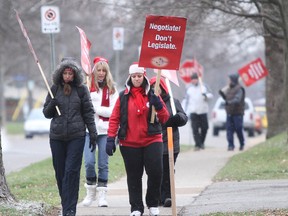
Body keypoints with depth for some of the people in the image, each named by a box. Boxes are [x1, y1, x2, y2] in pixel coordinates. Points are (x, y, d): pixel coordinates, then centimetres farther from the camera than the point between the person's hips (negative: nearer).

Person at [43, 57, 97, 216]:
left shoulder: (81, 89, 3)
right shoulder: (55, 89, 8)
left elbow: (88, 113, 7)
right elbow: (46, 113, 13)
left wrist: (93, 134, 3)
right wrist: (52, 105, -9)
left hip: (76, 136, -3)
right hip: (57, 137, 3)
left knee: (72, 171, -10)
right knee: (60, 172, 3)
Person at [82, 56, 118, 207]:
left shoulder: (111, 90, 8)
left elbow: (113, 111, -2)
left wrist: (95, 108, -9)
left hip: (105, 131, 1)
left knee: (103, 164, 1)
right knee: (89, 162, -11)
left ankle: (101, 194, 9)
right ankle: (91, 190, 10)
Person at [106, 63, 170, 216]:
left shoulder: (152, 95, 5)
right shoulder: (124, 96, 5)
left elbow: (165, 119, 3)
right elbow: (114, 118, 5)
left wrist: (159, 106, -16)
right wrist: (111, 138, -2)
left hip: (152, 140, 0)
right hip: (129, 143, 1)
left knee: (155, 172, -9)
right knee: (134, 176, 5)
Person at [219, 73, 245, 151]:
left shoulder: (239, 89, -11)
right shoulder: (229, 88, 14)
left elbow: (237, 99, -22)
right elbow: (227, 98, 21)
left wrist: (229, 102, -37)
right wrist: (222, 94, 3)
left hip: (237, 113, -7)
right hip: (230, 113, 7)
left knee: (238, 129, 0)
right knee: (229, 129, -1)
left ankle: (242, 144, 19)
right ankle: (231, 145, -1)